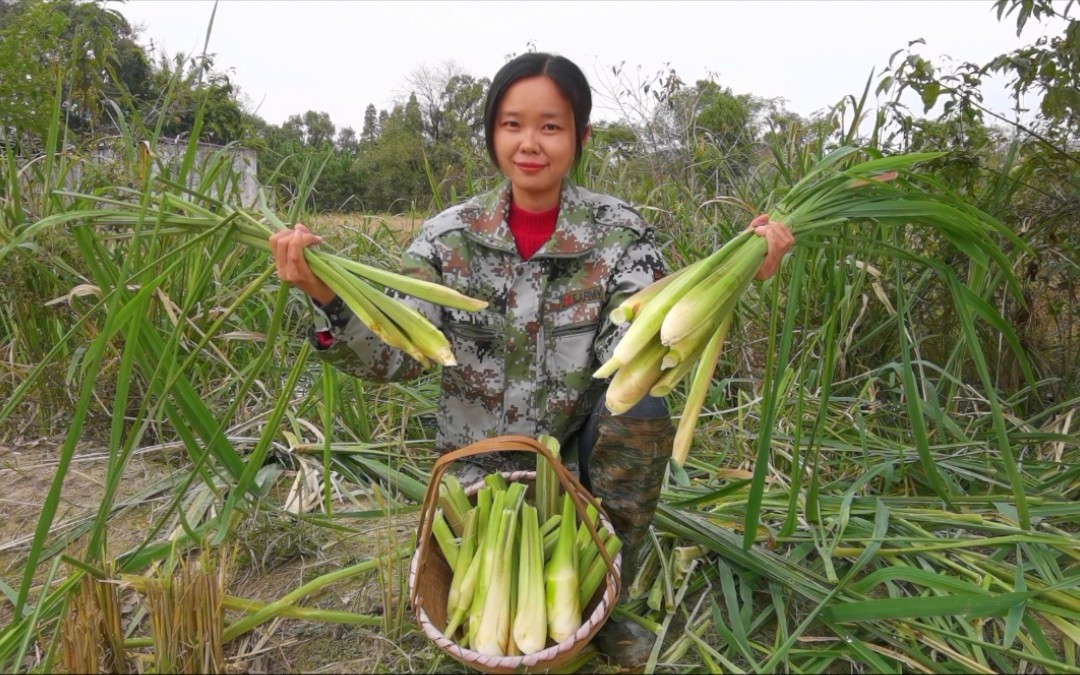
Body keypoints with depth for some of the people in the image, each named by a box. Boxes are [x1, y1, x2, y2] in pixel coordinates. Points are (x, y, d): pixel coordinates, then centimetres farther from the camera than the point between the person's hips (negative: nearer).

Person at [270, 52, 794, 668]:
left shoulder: (619, 231, -13)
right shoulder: (451, 236, -11)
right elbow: (395, 356, -19)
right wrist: (326, 296, -37)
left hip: (580, 443, 0)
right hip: (479, 457, 1)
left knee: (640, 406, -30)